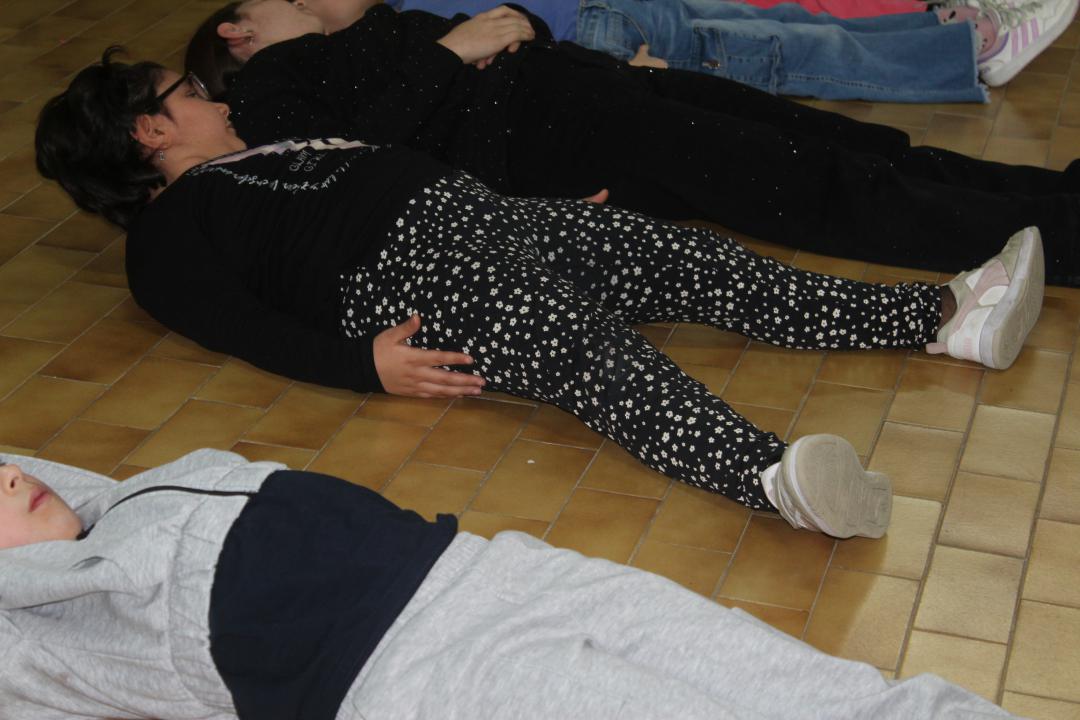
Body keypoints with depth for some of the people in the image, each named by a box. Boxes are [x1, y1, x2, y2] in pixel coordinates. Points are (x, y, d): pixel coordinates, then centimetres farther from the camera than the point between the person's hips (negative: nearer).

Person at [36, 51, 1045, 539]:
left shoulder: (268, 149, 34)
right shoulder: (167, 239, 8)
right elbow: (247, 327, -8)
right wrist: (364, 361, -24)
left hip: (485, 217, 8)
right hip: (413, 280, -8)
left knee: (700, 263, -9)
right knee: (588, 350, -36)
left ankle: (951, 316, -15)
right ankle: (773, 477, -60)